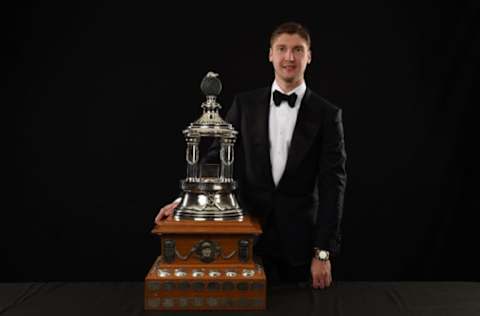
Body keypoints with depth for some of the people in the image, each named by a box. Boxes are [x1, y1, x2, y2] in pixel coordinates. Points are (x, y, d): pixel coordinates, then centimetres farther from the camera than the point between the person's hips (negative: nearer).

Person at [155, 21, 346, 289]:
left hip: (300, 241, -1)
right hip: (251, 235, 1)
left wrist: (324, 252, -11)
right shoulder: (245, 104, 3)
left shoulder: (327, 114, -3)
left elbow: (332, 185, -6)